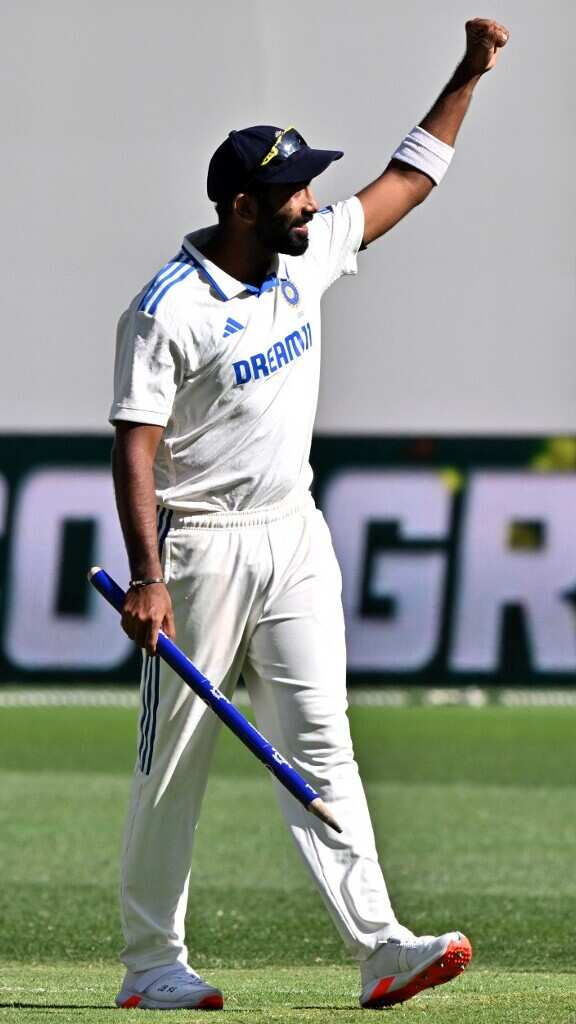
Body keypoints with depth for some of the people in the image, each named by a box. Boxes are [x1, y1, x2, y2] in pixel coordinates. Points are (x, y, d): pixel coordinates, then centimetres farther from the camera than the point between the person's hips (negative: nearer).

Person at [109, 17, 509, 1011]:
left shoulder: (307, 257, 5)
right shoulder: (167, 311, -16)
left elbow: (407, 180, 16)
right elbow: (135, 448, -18)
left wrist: (467, 75, 10)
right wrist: (147, 577, -26)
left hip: (295, 537, 6)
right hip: (202, 547, -6)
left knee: (320, 741, -2)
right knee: (174, 756, 2)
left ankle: (379, 947, -10)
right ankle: (150, 963, 10)